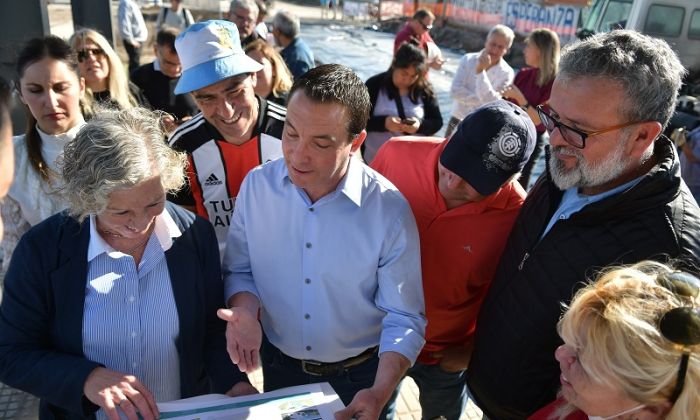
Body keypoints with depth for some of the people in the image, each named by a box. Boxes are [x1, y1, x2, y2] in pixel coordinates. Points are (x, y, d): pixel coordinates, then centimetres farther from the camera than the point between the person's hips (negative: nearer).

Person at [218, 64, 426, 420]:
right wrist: (246, 309, -22)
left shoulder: (390, 211, -23)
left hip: (361, 373, -2)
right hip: (279, 365, 3)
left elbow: (404, 320, -16)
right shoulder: (256, 185, -15)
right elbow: (239, 269, -1)